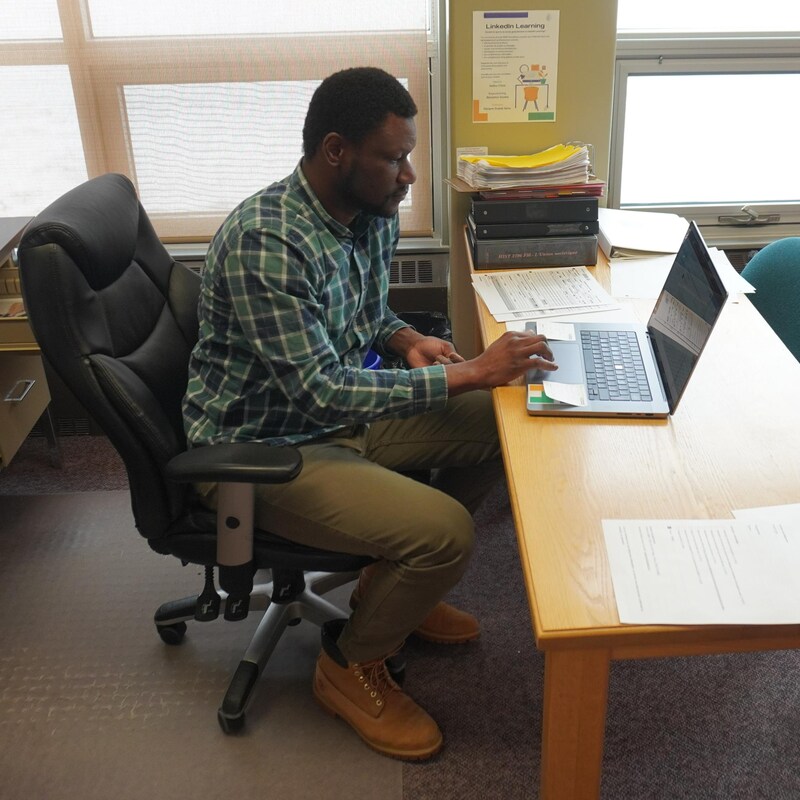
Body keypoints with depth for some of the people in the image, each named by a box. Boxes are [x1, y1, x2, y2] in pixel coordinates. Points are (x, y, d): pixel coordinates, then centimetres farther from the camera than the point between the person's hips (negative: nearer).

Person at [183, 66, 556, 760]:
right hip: (258, 448, -9)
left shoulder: (373, 214, -1)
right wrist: (467, 373, -28)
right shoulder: (265, 241, -28)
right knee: (444, 529, -25)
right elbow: (321, 392, -31)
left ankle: (396, 586, 19)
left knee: (499, 425, 3)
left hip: (339, 412, 9)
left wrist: (404, 338, -7)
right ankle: (351, 666, 5)